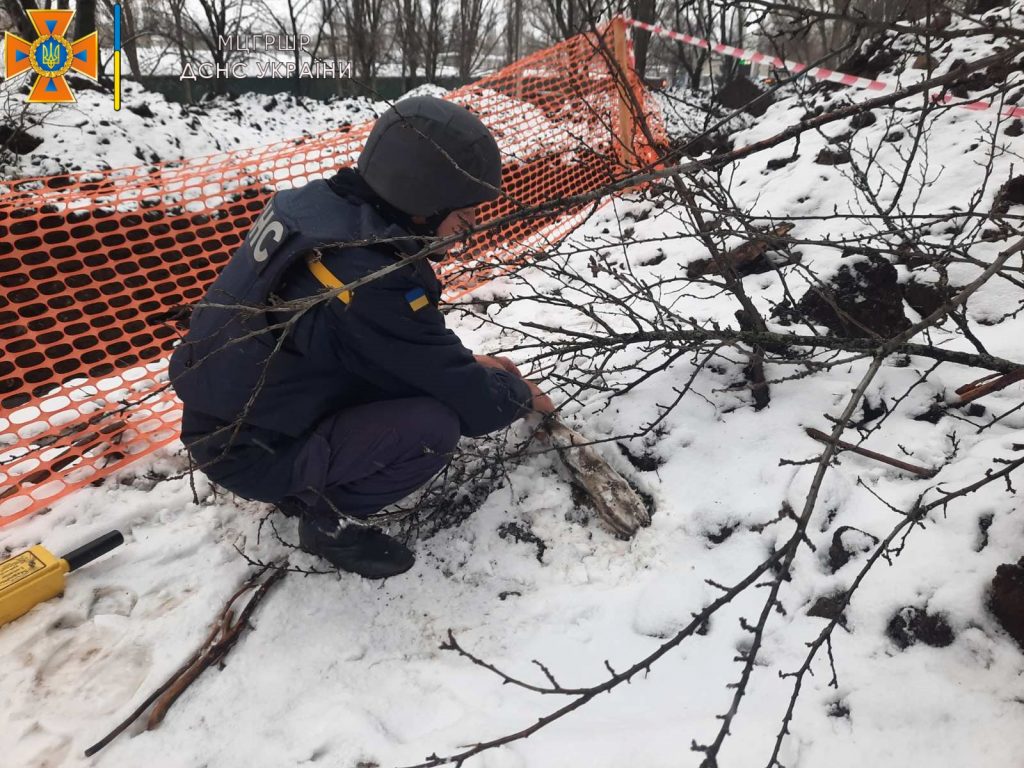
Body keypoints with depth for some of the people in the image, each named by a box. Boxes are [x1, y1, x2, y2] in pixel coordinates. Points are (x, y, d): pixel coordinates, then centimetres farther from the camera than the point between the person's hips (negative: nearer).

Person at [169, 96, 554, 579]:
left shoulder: (322, 202, -6)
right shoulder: (368, 283, -33)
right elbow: (475, 406, -22)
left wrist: (465, 361, 8)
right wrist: (520, 394, -1)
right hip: (251, 453, -9)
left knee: (413, 358, 8)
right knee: (436, 426, -22)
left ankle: (306, 487, 15)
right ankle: (327, 517, 3)